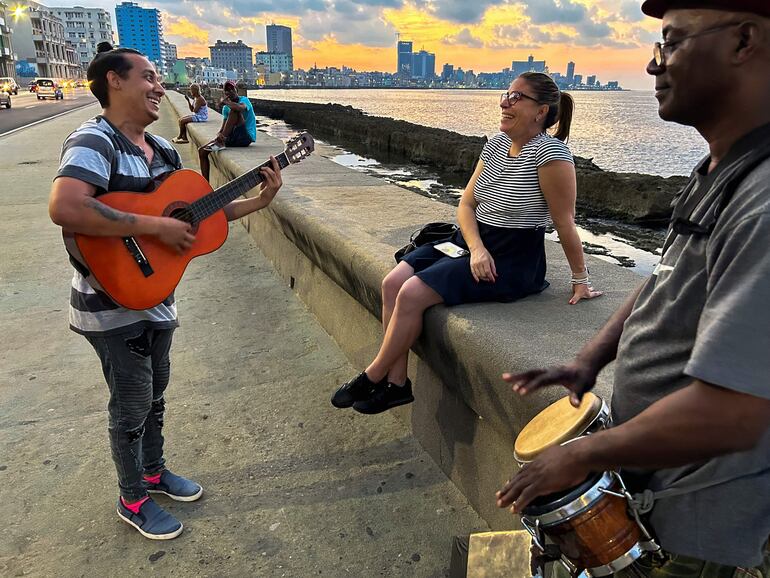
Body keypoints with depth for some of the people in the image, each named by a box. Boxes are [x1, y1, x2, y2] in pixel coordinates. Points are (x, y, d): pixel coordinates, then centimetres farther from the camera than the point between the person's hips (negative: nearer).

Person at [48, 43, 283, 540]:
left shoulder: (163, 150, 7)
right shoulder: (94, 141, -20)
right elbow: (65, 208, -37)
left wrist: (259, 201, 1)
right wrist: (157, 226, -32)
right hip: (114, 306, -8)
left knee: (155, 394, 22)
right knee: (132, 406, 7)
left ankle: (154, 471, 44)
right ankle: (133, 500, 30)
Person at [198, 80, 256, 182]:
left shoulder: (244, 100, -6)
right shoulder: (226, 108, 15)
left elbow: (239, 107, -33)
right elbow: (224, 127, 10)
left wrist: (224, 101, -15)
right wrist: (219, 134, -15)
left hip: (246, 137, -7)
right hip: (232, 138, 7)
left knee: (233, 111, -29)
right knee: (202, 151, -2)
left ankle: (220, 143, -26)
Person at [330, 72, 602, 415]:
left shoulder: (550, 152, -18)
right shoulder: (496, 143, 6)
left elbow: (565, 222, -14)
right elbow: (466, 204, 4)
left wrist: (581, 280, -8)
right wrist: (476, 248, -13)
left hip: (512, 261, -8)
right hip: (472, 242, 8)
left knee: (412, 294, -20)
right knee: (393, 283, -8)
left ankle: (373, 377, 2)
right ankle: (397, 383, -1)